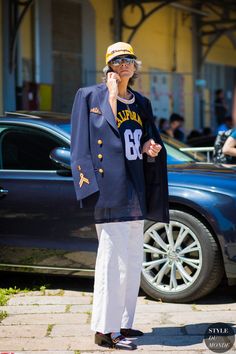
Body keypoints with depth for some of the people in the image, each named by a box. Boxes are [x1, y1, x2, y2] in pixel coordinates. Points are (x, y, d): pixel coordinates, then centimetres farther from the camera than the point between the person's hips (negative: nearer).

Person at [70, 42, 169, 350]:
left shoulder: (141, 104, 16)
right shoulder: (92, 96, -2)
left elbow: (152, 141, 21)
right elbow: (105, 130, -15)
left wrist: (151, 148, 0)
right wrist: (112, 97, -19)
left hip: (135, 191, 8)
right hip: (111, 188, -8)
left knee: (133, 260, 11)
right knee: (114, 257, -11)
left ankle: (122, 323, 20)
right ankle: (106, 329, -8)